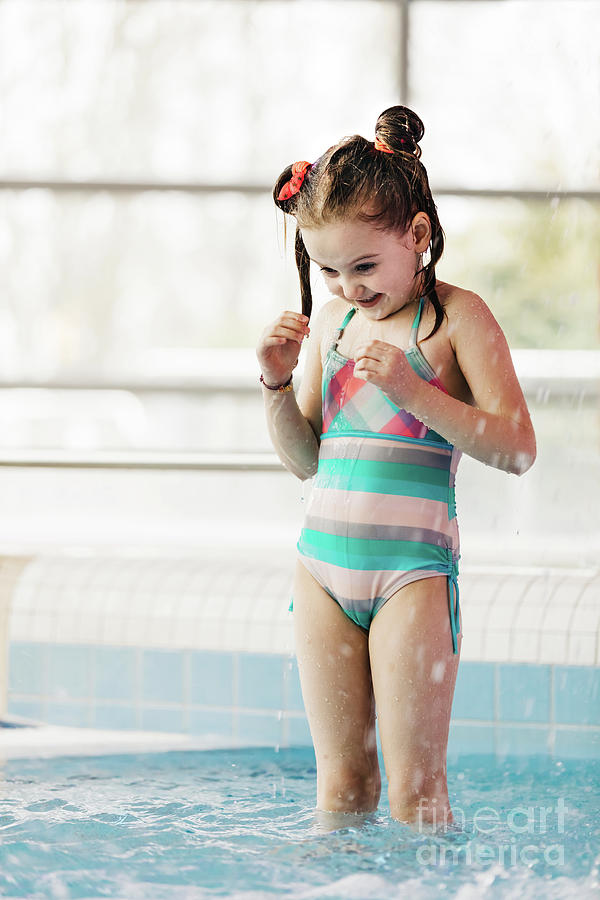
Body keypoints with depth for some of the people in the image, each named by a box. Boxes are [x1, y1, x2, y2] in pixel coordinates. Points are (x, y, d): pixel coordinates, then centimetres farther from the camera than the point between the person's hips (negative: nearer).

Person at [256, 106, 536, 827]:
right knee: (340, 781, 7)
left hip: (412, 567, -5)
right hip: (322, 563, 5)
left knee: (414, 787, -5)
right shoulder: (330, 323, 12)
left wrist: (414, 393, -21)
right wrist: (278, 384, 0)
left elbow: (516, 448, -11)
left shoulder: (457, 317, -5)